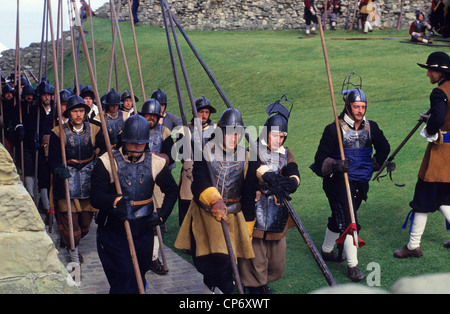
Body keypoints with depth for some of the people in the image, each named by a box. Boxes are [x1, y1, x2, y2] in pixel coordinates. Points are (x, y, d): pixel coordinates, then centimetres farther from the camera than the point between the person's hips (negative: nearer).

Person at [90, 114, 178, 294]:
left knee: (140, 275, 19)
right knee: (124, 280, -12)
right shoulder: (107, 161, -9)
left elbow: (172, 191, 13)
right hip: (114, 230, -4)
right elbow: (95, 197, -17)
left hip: (143, 231, 4)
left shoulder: (155, 163, 1)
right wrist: (114, 201, -37)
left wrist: (162, 215, 1)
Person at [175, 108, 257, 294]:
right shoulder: (205, 152, -3)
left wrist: (248, 230, 10)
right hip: (205, 214, -1)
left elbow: (249, 197, 8)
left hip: (233, 216, 1)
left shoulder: (246, 158, 4)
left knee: (225, 260, -2)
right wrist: (214, 200, -39)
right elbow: (199, 182, -20)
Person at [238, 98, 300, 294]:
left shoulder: (286, 155, 10)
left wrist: (291, 182, -34)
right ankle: (254, 287, 21)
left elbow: (294, 173, -10)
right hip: (255, 217, -5)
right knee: (255, 261, -1)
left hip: (278, 219, 5)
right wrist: (272, 179, -48)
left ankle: (264, 282, 40)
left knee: (277, 263, 15)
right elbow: (258, 167, -28)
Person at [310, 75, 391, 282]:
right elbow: (321, 158, -14)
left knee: (339, 219, 20)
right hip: (338, 182, -5)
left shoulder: (371, 128, 2)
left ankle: (327, 250, 42)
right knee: (349, 221, -11)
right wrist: (335, 165, -30)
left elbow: (383, 148, 20)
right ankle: (352, 266, -2)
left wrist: (382, 161, 5)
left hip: (360, 183, 6)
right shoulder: (334, 129, -13)